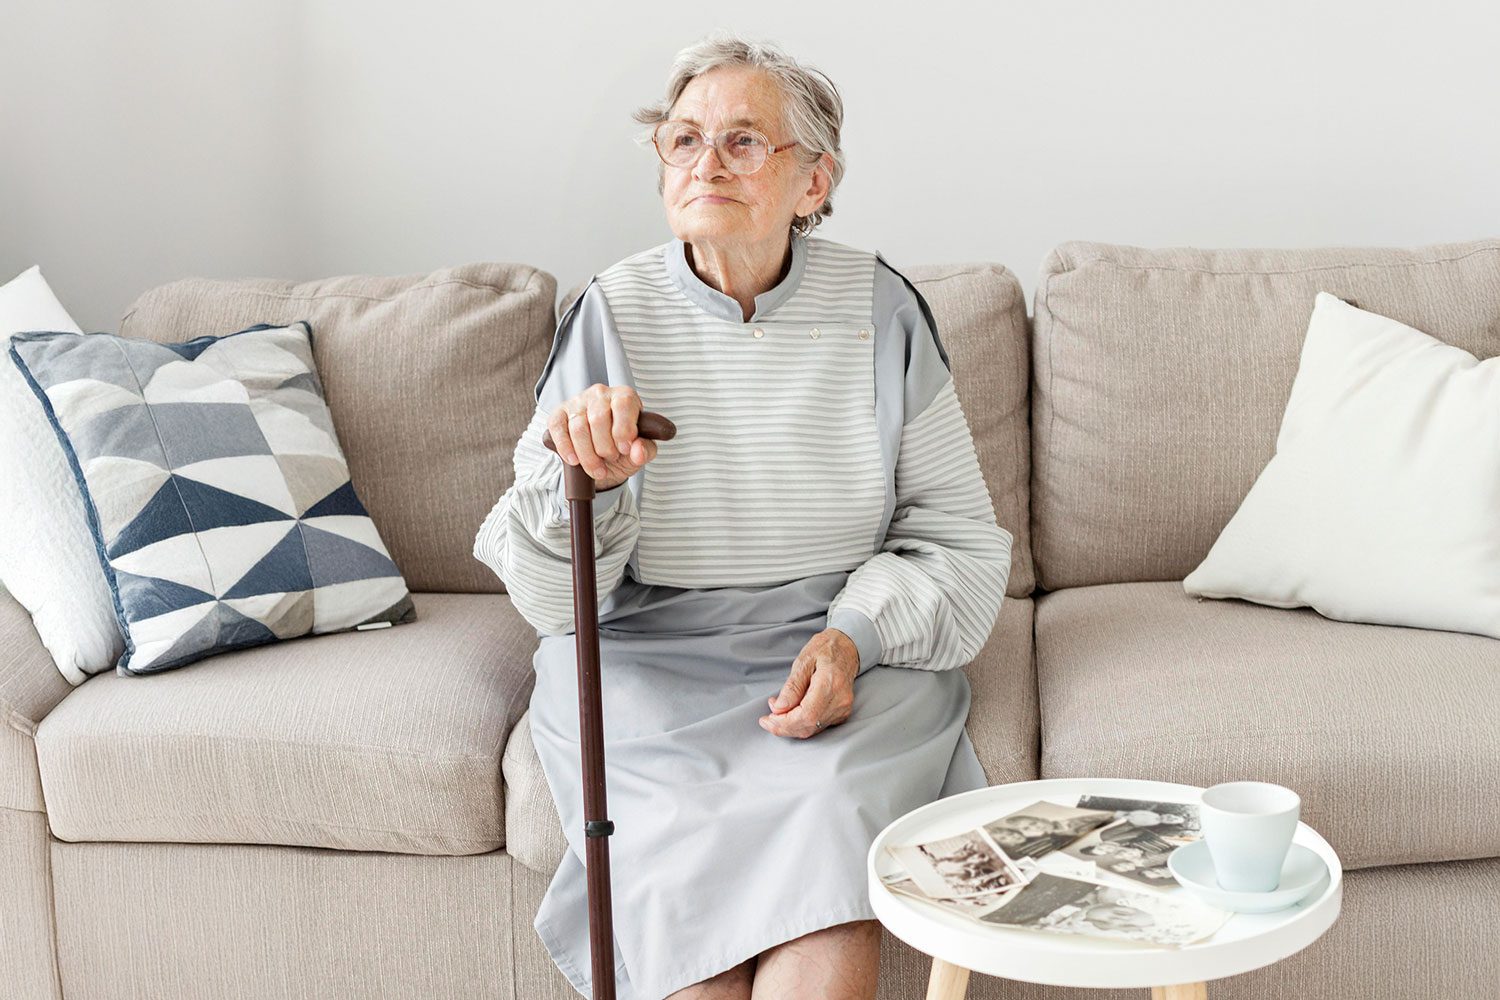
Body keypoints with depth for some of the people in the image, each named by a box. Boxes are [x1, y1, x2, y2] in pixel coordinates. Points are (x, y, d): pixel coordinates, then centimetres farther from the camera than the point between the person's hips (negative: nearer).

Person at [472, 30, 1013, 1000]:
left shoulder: (879, 308, 0)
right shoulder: (613, 311, -2)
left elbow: (962, 543, 5)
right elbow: (553, 600, -3)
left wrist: (856, 638, -13)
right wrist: (584, 477, -24)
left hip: (850, 655, 0)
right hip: (648, 659, 0)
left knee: (827, 820, -29)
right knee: (691, 853, -26)